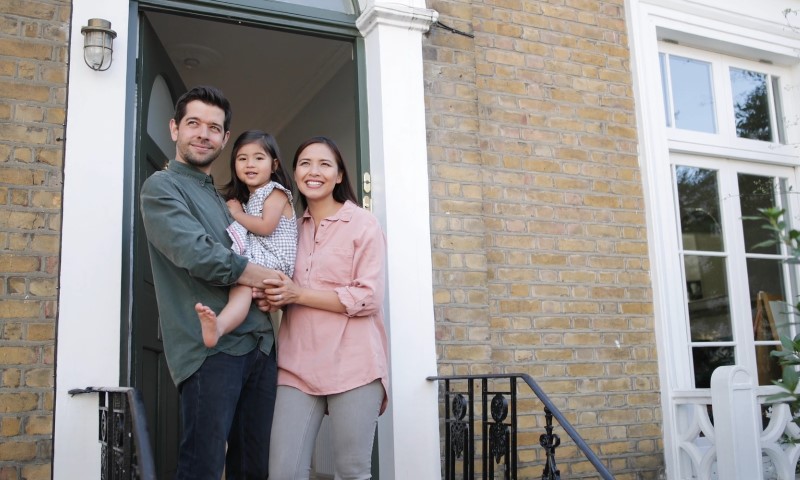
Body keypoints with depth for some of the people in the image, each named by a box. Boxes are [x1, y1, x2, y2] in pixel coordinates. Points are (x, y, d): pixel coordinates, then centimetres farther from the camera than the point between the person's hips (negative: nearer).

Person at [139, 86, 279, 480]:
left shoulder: (224, 196, 22)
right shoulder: (162, 187, -1)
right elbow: (197, 253, -16)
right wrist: (266, 278, -5)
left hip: (259, 342, 7)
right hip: (210, 347, -7)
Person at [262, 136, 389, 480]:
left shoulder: (362, 223, 0)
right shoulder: (292, 227, 16)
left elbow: (368, 298, -9)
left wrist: (298, 294, -12)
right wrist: (275, 297, 2)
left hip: (352, 364, -4)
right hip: (298, 365, 4)